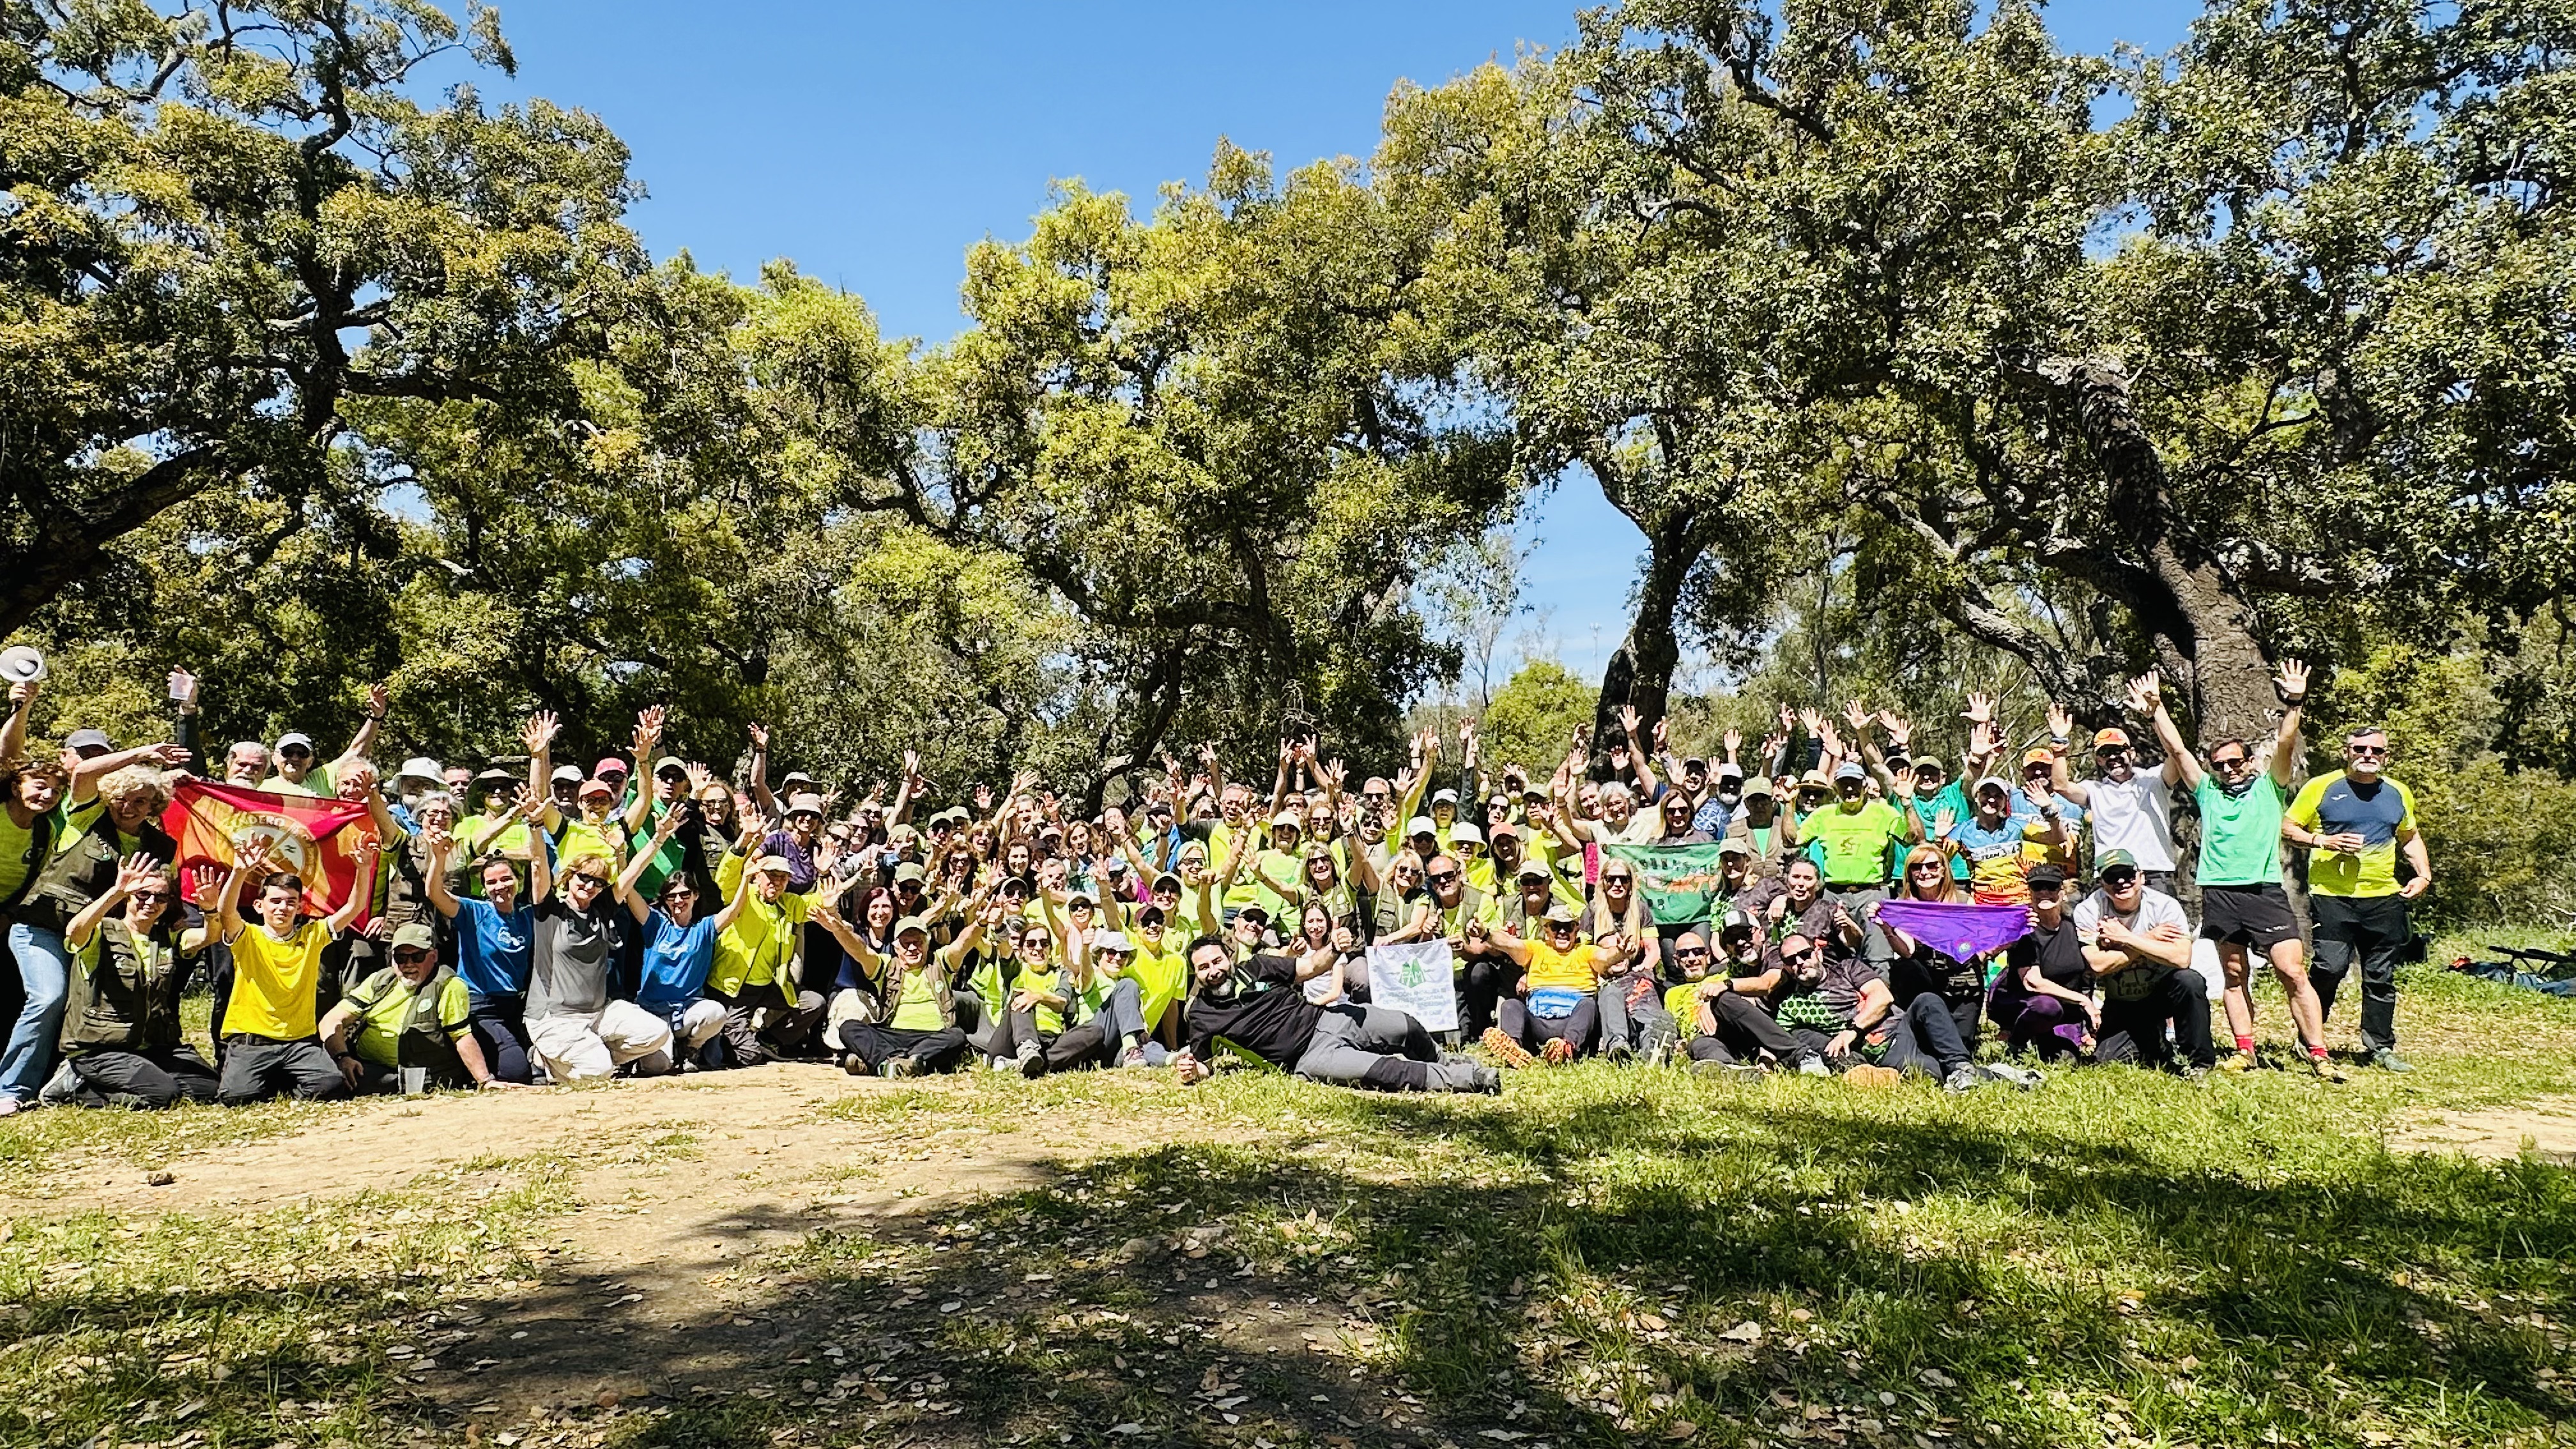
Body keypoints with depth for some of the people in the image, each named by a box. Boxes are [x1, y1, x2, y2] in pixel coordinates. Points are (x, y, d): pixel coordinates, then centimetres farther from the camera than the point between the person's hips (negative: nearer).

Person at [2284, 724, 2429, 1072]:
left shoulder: (2398, 794, 14)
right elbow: (2287, 828, 2)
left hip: (2384, 899, 4)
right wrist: (2323, 841, -14)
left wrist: (2423, 875, 12)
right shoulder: (2321, 788, 0)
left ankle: (2381, 1047, 19)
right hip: (2332, 897, -4)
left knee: (2381, 976, 8)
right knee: (2331, 967, -13)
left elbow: (2410, 838, 26)